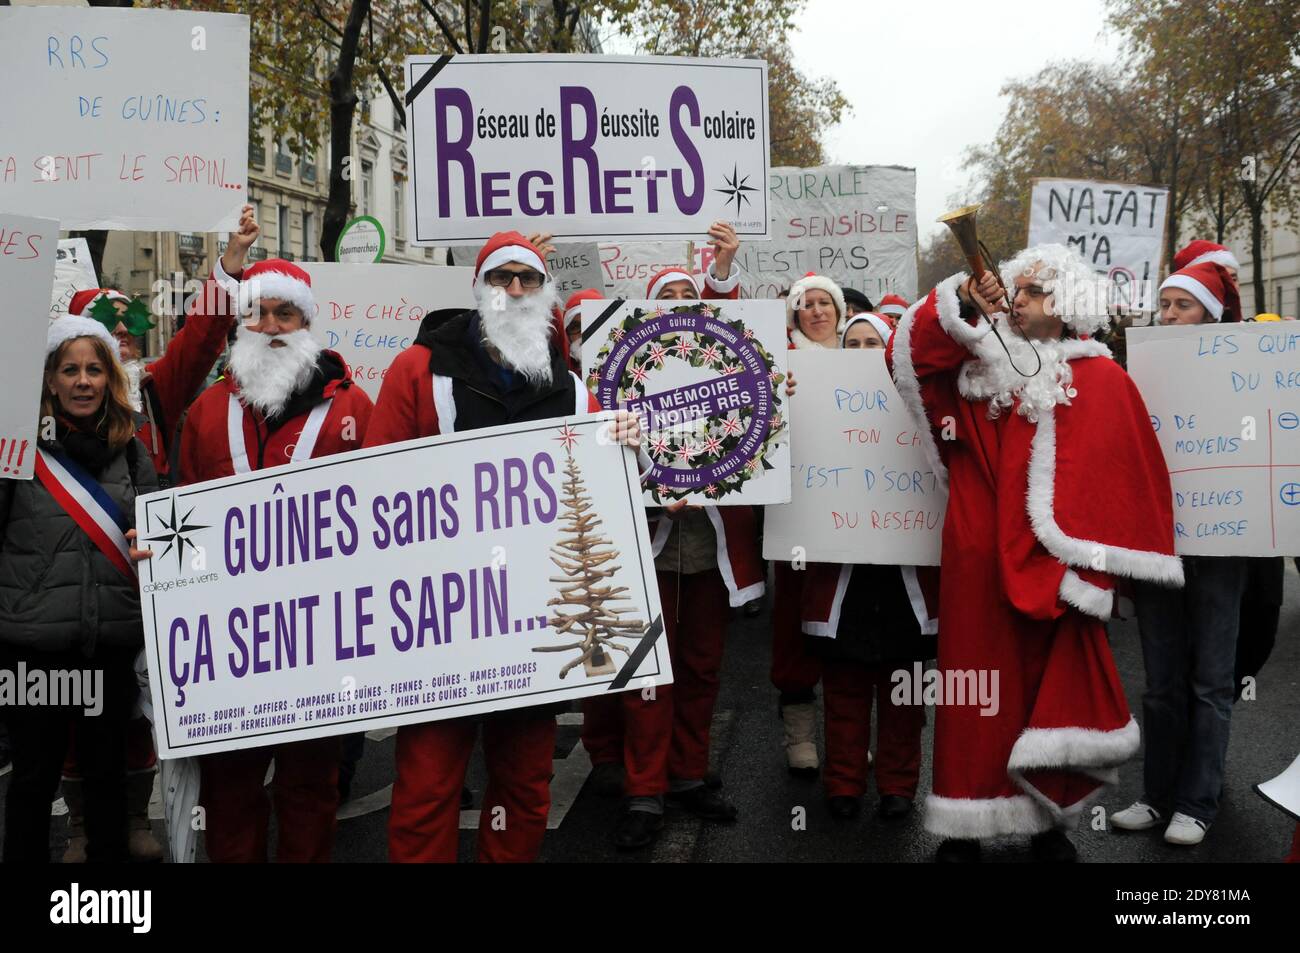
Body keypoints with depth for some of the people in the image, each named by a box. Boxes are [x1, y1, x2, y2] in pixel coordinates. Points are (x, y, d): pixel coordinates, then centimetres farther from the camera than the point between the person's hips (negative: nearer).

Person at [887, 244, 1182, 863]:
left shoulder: (1102, 381, 1)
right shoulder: (980, 364, 10)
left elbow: (1126, 482, -2)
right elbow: (909, 355, 1)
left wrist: (1095, 568, -9)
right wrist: (962, 304, -12)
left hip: (1053, 569, -2)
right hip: (978, 562, 2)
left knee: (1053, 694, 4)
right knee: (978, 696, 5)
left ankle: (1050, 825, 19)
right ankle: (964, 829, 14)